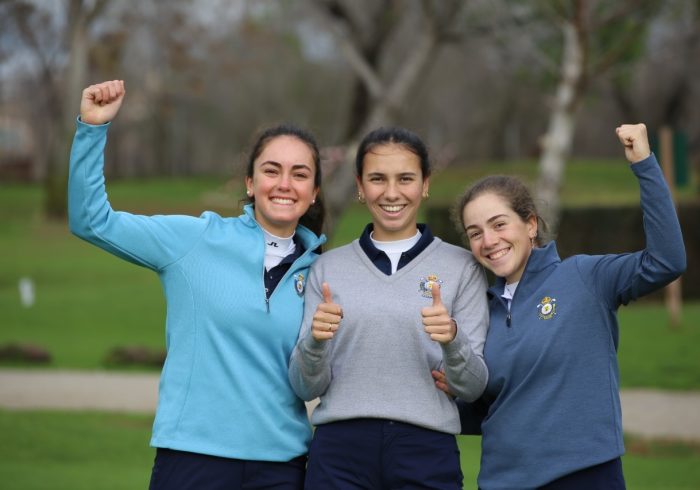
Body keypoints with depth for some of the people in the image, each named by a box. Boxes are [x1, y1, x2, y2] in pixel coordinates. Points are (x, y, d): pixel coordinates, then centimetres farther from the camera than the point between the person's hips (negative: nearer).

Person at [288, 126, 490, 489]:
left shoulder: (461, 267, 5)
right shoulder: (329, 268, 8)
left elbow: (472, 387, 1)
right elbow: (306, 387, 5)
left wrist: (452, 340, -18)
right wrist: (314, 340, -14)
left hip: (427, 450, -1)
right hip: (340, 449, 1)